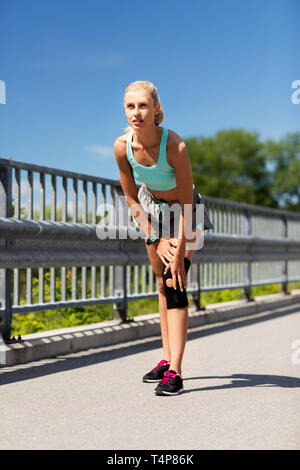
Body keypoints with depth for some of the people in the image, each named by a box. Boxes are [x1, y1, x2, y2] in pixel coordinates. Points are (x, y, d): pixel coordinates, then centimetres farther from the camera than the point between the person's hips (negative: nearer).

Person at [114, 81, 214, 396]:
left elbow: (186, 202, -26)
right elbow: (131, 198, -10)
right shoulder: (122, 146, -22)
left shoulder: (174, 146, -34)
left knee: (176, 283, -16)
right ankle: (167, 359, 21)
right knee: (162, 283, 11)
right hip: (152, 207, 5)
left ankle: (175, 372, -18)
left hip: (183, 210, -4)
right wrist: (156, 241, -13)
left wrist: (180, 250, -24)